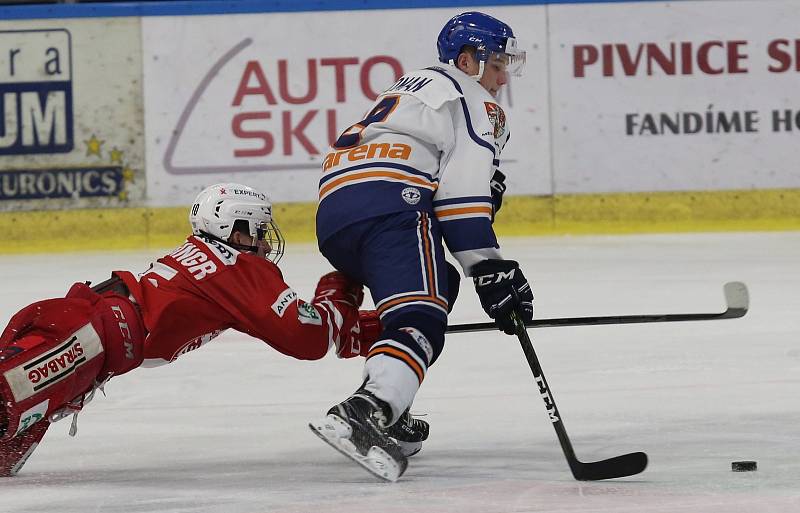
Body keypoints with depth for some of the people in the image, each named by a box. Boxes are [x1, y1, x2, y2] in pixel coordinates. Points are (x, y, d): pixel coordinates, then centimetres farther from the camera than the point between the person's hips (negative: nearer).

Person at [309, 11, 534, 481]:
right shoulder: (475, 103, 8)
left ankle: (388, 411, 15)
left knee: (439, 282, 28)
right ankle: (363, 413, -48)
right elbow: (462, 189, -6)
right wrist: (489, 267, -8)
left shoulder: (416, 86, 37)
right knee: (421, 320, -21)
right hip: (389, 204, -9)